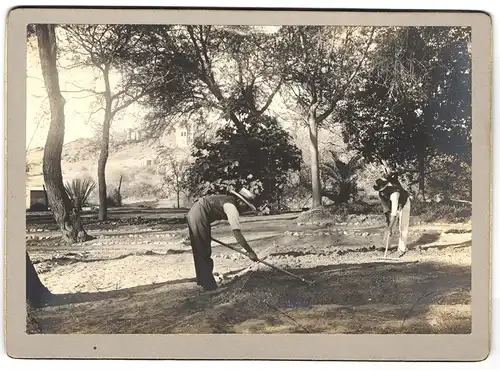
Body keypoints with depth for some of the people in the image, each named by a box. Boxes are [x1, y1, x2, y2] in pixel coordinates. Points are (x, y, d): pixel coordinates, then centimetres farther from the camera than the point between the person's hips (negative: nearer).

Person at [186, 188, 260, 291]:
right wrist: (250, 252, -22)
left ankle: (201, 280, 33)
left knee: (199, 251, 20)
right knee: (204, 252, -2)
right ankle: (208, 285, 5)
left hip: (193, 213, 10)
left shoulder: (227, 200, 13)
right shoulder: (232, 208, -15)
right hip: (199, 217, -10)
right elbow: (237, 233, -23)